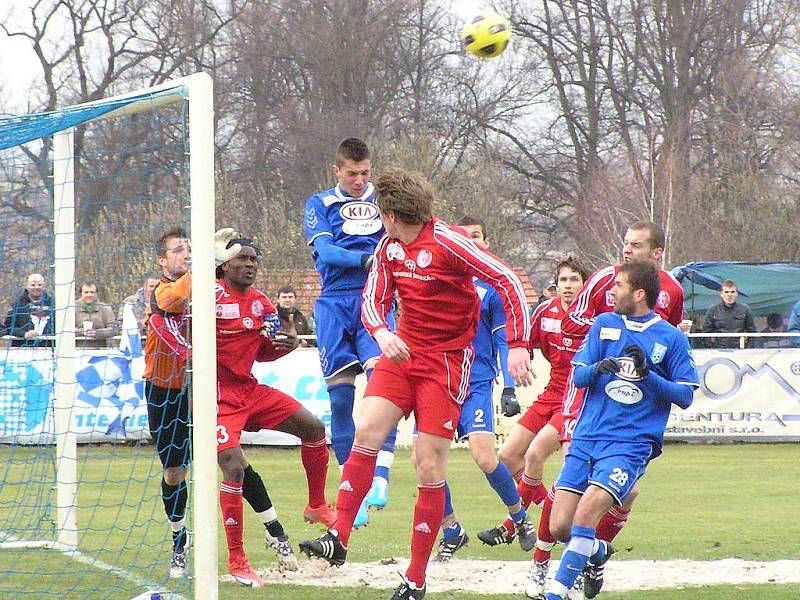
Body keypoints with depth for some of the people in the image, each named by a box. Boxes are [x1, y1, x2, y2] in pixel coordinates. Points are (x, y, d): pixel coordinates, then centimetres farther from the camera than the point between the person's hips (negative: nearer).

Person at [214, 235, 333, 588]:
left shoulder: (261, 304, 8)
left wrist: (284, 345, -2)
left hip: (250, 390, 8)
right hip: (217, 396, -8)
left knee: (314, 429, 7)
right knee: (234, 467, -20)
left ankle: (316, 506, 29)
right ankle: (236, 561, -10)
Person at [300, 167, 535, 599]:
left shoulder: (448, 243, -17)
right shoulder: (388, 247, 4)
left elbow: (506, 280, -17)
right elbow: (373, 300, 8)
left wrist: (518, 346, -23)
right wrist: (381, 333, -17)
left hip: (447, 361, -6)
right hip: (401, 353, 6)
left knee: (429, 468, -5)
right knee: (366, 433, -15)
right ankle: (338, 539, -12)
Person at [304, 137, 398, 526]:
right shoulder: (320, 205, 11)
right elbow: (324, 251, -4)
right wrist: (365, 259, -21)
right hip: (335, 304, 0)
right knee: (340, 393, -2)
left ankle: (380, 475, -28)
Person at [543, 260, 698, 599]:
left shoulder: (671, 338, 2)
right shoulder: (604, 324, 11)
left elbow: (685, 396, 0)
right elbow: (577, 375, 6)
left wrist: (647, 375, -15)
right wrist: (599, 368, -16)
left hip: (631, 444, -4)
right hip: (586, 439, 4)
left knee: (585, 514, -24)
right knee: (559, 527, -2)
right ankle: (599, 552, 30)